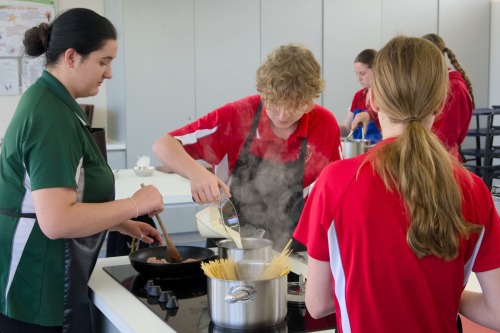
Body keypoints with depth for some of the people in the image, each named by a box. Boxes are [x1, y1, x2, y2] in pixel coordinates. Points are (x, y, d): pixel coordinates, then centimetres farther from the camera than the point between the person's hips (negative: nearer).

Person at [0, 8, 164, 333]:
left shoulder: (49, 101, 11)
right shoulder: (52, 116, -21)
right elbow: (56, 220, -29)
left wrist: (124, 225, 15)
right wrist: (136, 204, -19)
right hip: (35, 292, -10)